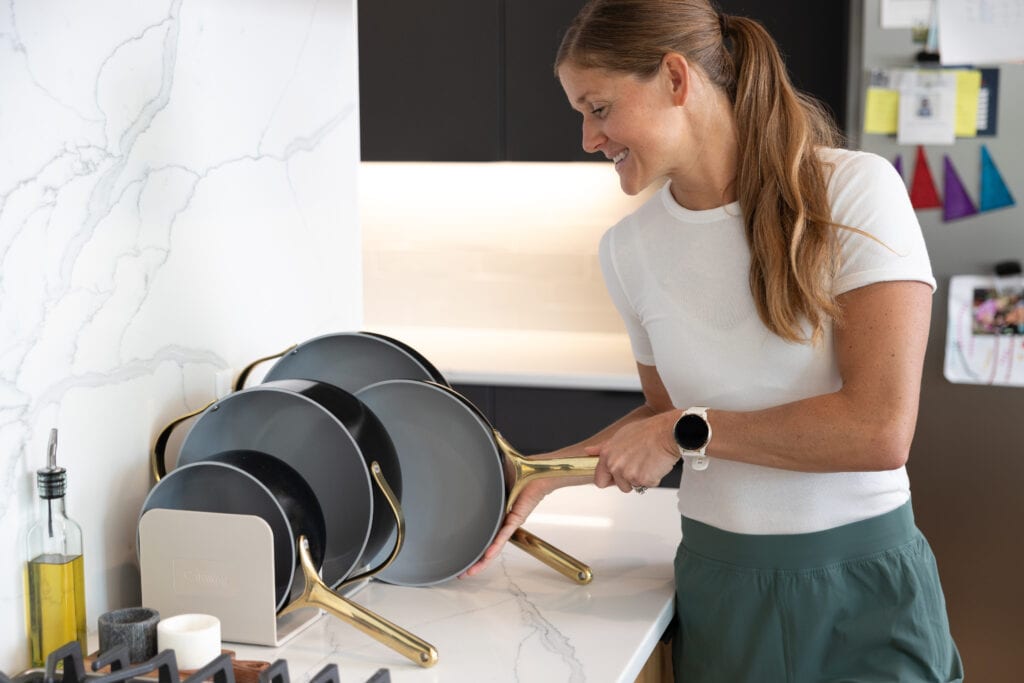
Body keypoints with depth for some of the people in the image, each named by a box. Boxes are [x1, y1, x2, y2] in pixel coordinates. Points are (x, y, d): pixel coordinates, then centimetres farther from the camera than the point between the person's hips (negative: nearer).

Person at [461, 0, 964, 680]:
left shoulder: (855, 189, -13)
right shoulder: (630, 248, 0)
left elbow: (880, 428, -20)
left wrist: (687, 432, -15)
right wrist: (540, 475, 5)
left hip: (862, 592, -3)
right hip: (717, 591, 4)